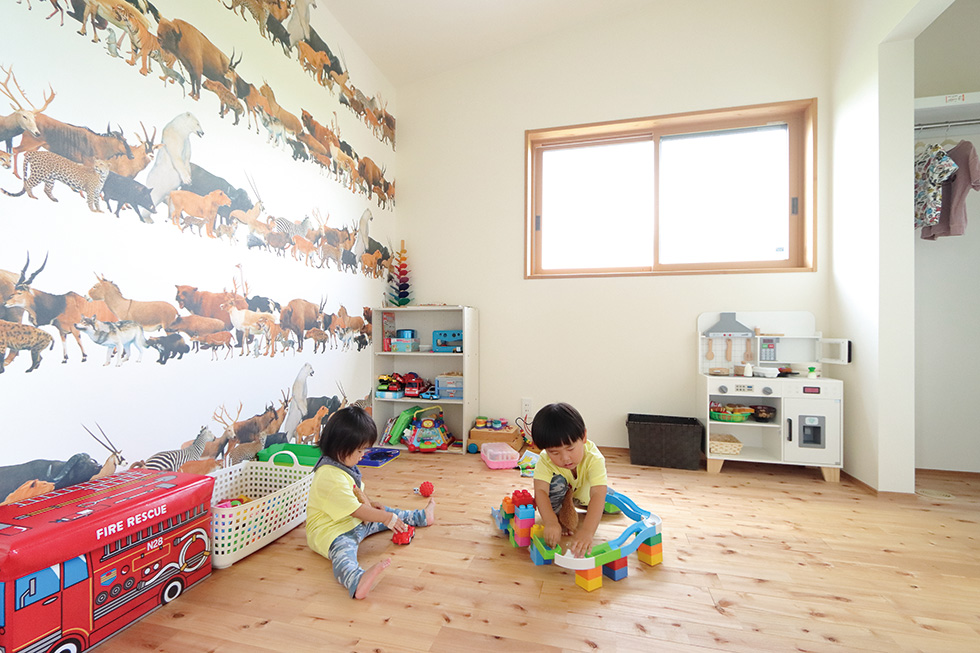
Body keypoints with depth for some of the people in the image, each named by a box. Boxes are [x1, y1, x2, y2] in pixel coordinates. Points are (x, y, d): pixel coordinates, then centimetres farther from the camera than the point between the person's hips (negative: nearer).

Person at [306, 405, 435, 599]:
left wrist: (370, 503, 8)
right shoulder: (330, 476, -28)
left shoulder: (342, 464, 5)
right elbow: (354, 509, -25)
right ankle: (357, 582, -70)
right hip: (329, 531, -11)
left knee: (385, 512, 15)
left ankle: (422, 517, 34)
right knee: (343, 549, -40)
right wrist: (386, 518, -18)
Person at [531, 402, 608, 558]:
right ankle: (558, 513, -5)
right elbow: (540, 491, -43)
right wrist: (550, 522, -60)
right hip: (562, 491, -3)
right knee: (556, 481, -32)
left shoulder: (594, 459, -40)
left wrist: (587, 531, -63)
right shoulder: (545, 460, -35)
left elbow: (598, 495, -50)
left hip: (584, 492, 3)